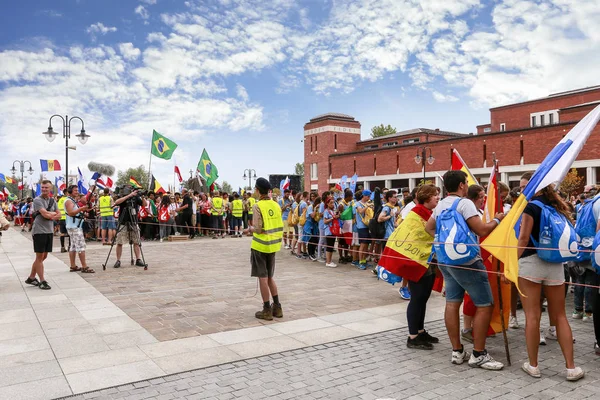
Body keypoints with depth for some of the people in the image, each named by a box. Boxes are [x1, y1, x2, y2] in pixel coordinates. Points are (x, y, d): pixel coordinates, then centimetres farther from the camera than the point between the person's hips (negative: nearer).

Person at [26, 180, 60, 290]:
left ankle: (31, 278, 25)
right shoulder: (37, 200, -9)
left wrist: (50, 216, -9)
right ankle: (42, 281, 3)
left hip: (49, 231, 7)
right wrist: (54, 213, -2)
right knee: (40, 257, -1)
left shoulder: (52, 200, 12)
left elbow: (59, 215, 9)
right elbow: (45, 214, -20)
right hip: (39, 231, -7)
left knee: (44, 256, 12)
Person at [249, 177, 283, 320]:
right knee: (270, 277, 18)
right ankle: (277, 307, 20)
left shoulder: (258, 206, -15)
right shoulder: (276, 205, 4)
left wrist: (250, 229, 2)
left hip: (260, 246, -6)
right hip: (273, 245, 6)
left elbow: (258, 229, -18)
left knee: (262, 278, 3)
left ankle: (267, 310, 9)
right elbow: (280, 226, 7)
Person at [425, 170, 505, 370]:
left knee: (452, 303, 8)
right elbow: (482, 230, -20)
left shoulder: (440, 205, 11)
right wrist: (497, 219, -3)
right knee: (485, 305, -1)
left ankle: (457, 351, 14)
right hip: (466, 261, -9)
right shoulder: (464, 203, -15)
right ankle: (478, 354, 3)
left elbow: (429, 227, 23)